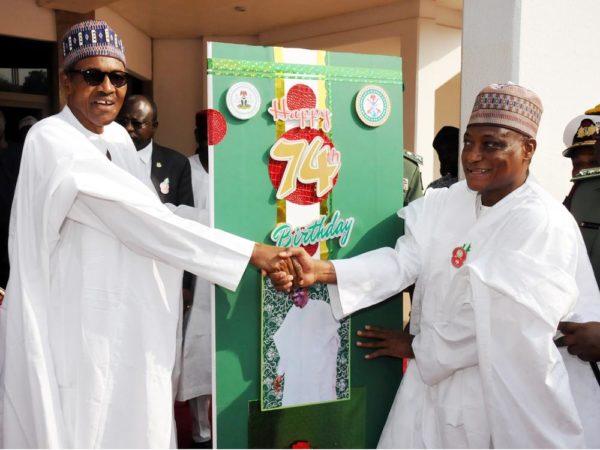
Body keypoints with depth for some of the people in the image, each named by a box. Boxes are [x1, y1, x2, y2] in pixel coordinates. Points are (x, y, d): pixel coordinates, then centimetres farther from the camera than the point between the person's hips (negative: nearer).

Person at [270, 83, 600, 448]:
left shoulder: (543, 224, -17)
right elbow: (402, 260, -9)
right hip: (436, 380, 5)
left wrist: (417, 346, -8)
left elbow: (494, 322, -20)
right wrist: (320, 270, -23)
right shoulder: (447, 203, 3)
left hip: (510, 398, -5)